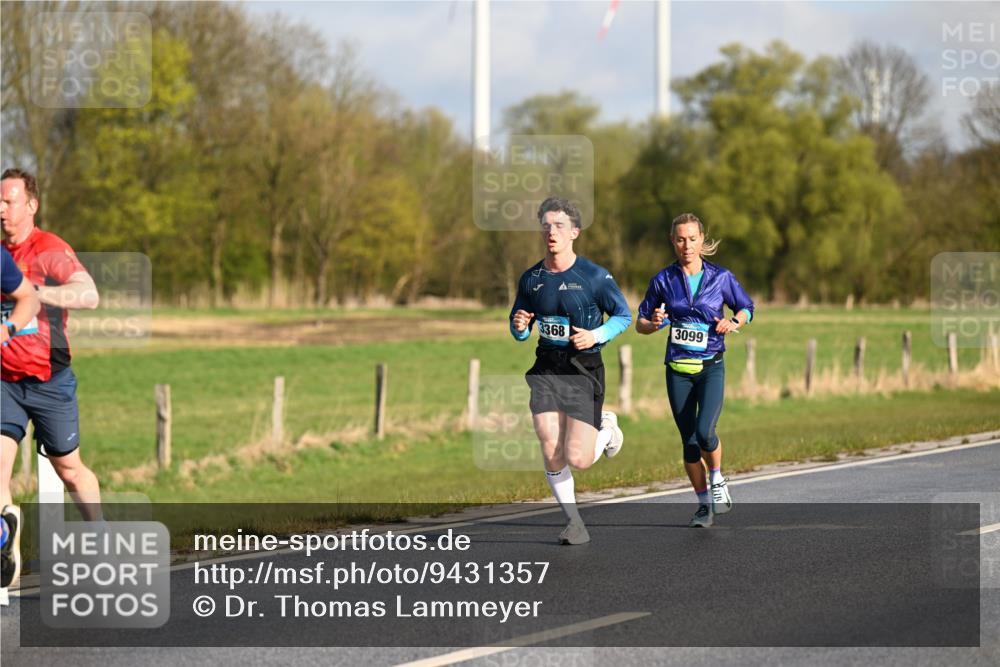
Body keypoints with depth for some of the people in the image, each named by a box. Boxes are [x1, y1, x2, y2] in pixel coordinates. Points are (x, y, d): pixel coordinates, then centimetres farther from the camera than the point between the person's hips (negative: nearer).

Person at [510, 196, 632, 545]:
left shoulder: (594, 276, -7)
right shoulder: (531, 279, 6)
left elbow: (624, 315, 0)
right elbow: (518, 330, 15)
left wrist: (597, 335, -17)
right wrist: (519, 327, -9)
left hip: (583, 371, -3)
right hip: (546, 369, 3)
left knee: (578, 458, -10)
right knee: (551, 452, -7)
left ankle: (606, 430, 24)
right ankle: (574, 522, 10)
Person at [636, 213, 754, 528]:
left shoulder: (721, 277, -2)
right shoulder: (663, 280, 1)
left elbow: (746, 308, 13)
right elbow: (641, 323, 9)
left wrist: (733, 322, -8)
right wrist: (653, 324, -14)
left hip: (711, 367, -2)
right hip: (678, 369, 2)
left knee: (705, 431, -20)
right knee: (689, 441, 5)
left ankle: (717, 481, 9)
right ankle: (704, 503, 20)